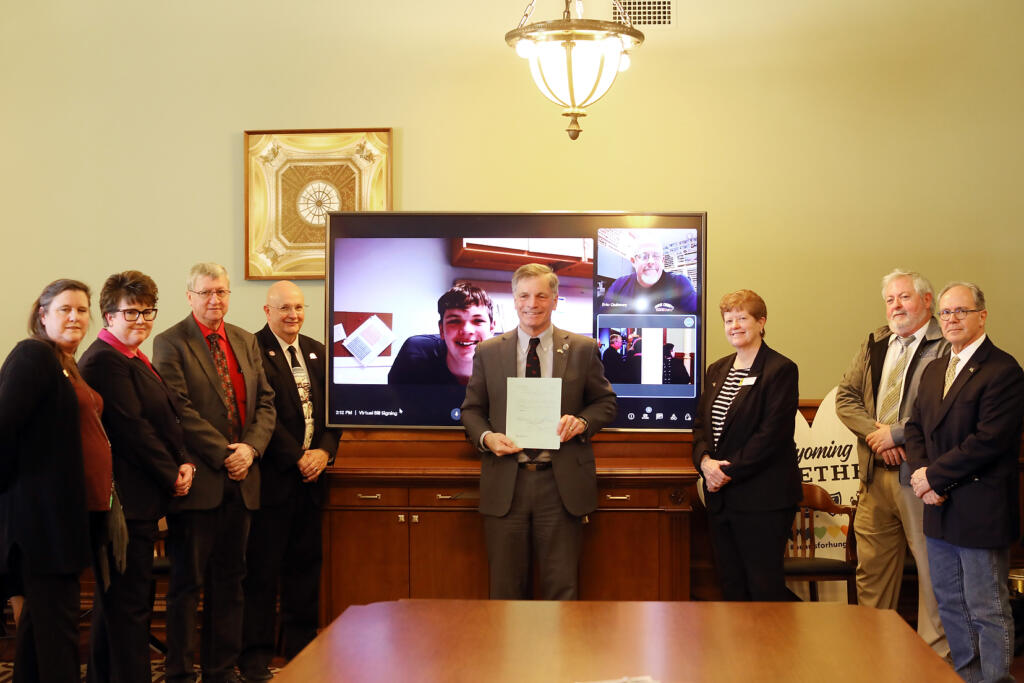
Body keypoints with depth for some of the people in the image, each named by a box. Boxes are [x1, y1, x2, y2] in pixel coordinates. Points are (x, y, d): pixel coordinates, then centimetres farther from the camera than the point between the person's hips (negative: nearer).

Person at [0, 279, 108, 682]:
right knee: (56, 621, -6)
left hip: (69, 509, 10)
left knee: (40, 614, 17)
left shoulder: (68, 365, 17)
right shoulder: (33, 356, -12)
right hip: (43, 510, -10)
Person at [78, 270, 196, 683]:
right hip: (127, 499, -11)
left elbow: (167, 418, 16)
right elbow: (132, 429, -20)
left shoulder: (135, 361, 17)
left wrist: (184, 462, 0)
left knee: (117, 600, 17)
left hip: (139, 500, 11)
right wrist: (171, 478, -11)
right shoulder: (104, 361, -15)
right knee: (130, 604, -6)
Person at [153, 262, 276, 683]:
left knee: (229, 581, 11)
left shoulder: (246, 342, 14)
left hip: (240, 479, 6)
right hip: (199, 481, -6)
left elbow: (266, 401, 11)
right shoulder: (170, 344, -5)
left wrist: (251, 448, -5)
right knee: (187, 583, 2)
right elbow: (180, 411, -13)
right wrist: (225, 455, -14)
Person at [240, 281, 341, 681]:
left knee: (305, 566, 12)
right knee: (262, 570, -1)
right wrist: (296, 458, -14)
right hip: (272, 477, -6)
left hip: (310, 476, 6)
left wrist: (325, 451, -4)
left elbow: (333, 407, 13)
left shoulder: (318, 353, 15)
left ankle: (301, 650, 21)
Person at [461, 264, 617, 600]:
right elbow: (472, 409, 12)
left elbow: (605, 402, 11)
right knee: (505, 590, 7)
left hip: (562, 483, -1)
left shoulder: (584, 349, 5)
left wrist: (582, 421, -9)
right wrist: (486, 437, -9)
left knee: (562, 588, 4)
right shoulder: (488, 352, 7)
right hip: (505, 483, 1)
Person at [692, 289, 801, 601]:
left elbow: (773, 432, -15)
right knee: (730, 584, 11)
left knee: (764, 586, -3)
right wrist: (705, 460, -6)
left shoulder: (780, 369, -8)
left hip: (762, 497, -7)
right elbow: (700, 422, 14)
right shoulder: (717, 370, 15)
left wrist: (729, 471, -15)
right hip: (720, 497, 7)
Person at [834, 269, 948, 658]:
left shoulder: (946, 347, -8)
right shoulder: (875, 344, 15)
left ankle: (937, 653, 11)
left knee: (932, 567, 1)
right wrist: (874, 431, -5)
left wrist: (896, 434, -14)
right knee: (871, 567, 13)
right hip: (876, 476, 7)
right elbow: (845, 396, 12)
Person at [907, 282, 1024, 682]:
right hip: (940, 509, 8)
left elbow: (989, 439, -21)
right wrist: (922, 474, -5)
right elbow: (916, 427, 14)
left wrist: (934, 475, -15)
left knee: (988, 611, 0)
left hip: (980, 511, -8)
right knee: (950, 604, 16)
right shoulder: (934, 370, 14)